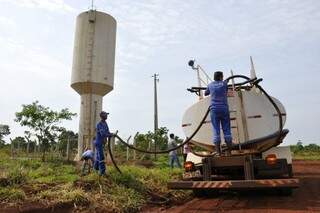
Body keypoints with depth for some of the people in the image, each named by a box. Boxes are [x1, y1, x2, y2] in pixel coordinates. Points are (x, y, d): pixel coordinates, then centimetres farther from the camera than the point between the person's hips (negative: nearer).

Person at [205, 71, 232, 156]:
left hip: (214, 109, 1)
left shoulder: (210, 85, 10)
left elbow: (205, 93, 26)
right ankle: (229, 152, 3)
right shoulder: (224, 83, 7)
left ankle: (218, 152, -5)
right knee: (227, 130, 3)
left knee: (216, 131, -2)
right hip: (224, 109, 0)